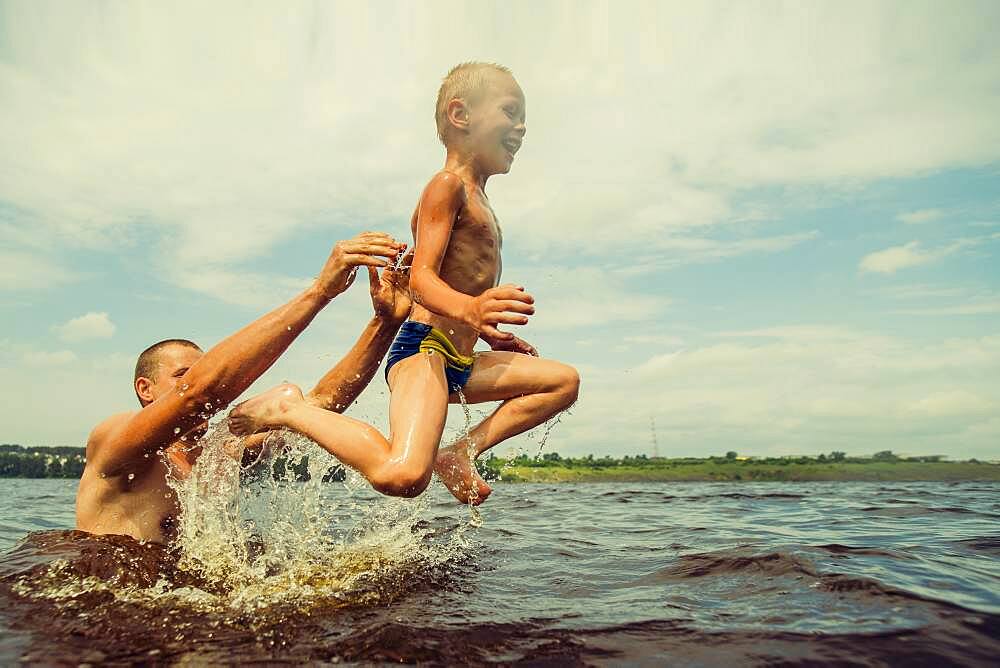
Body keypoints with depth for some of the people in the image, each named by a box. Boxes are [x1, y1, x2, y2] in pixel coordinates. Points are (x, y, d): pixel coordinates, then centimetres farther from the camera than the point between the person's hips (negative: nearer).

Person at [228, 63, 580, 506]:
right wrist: (469, 308, -40)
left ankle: (460, 454, 8)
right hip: (422, 351, -10)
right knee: (401, 475, -33)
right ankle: (289, 409, -8)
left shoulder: (476, 200, 23)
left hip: (458, 361, 10)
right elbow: (421, 278, -20)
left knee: (564, 382, 20)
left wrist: (489, 334, 35)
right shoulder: (448, 185, -7)